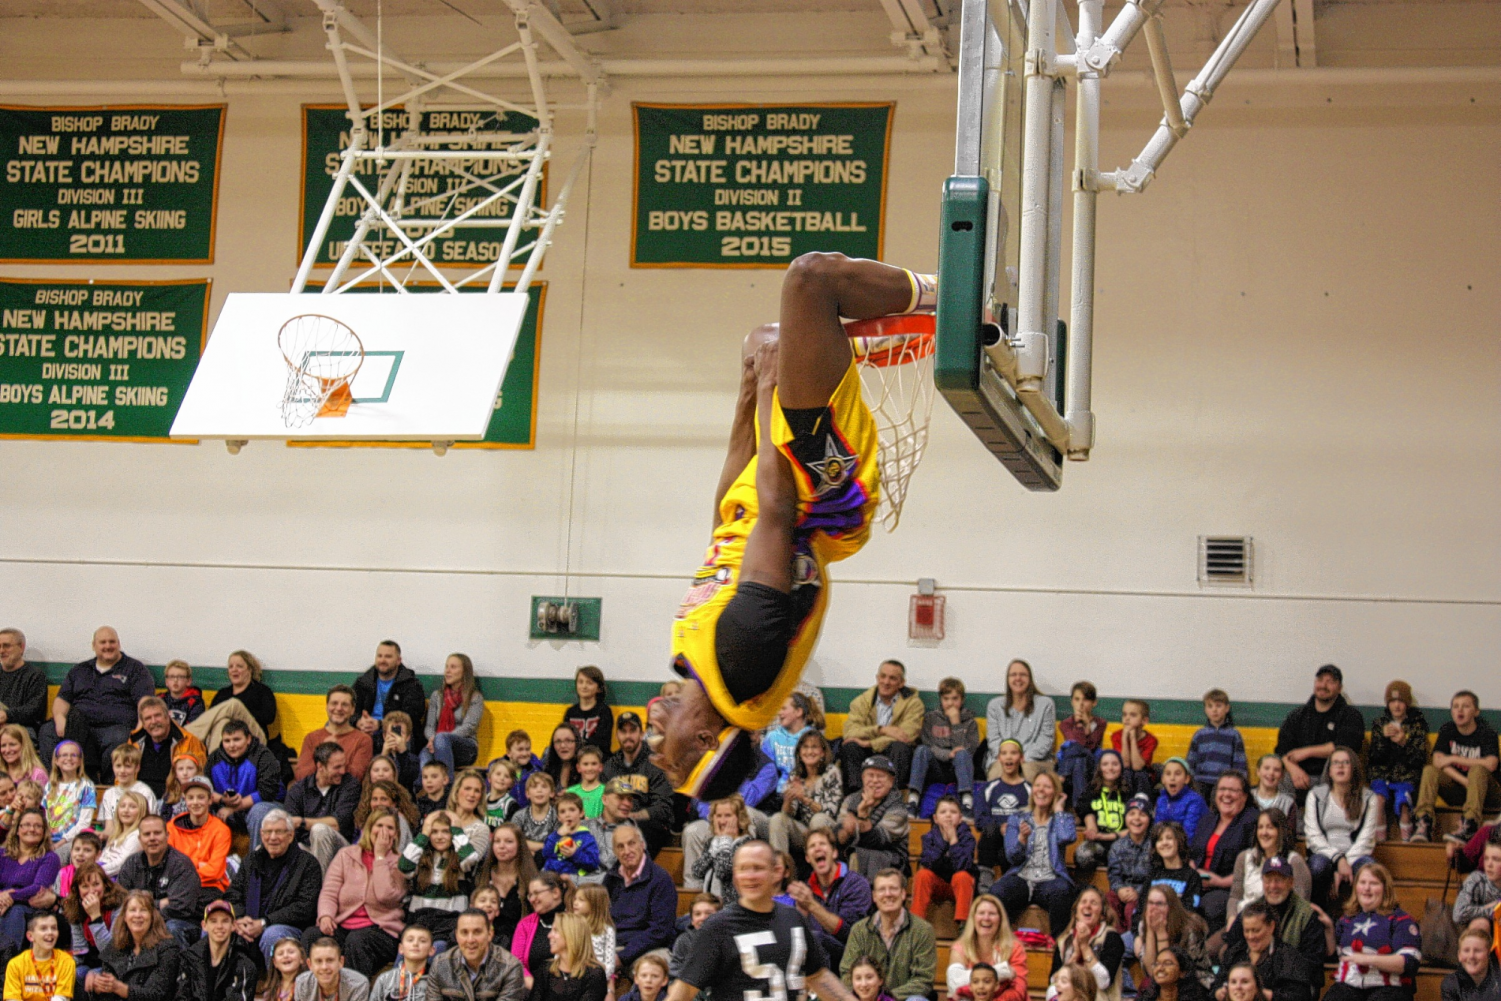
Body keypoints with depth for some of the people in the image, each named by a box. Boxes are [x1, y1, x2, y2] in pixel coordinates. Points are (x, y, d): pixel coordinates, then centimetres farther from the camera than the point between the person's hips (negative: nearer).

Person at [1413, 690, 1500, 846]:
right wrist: (1465, 781, -27)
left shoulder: (1486, 732, -10)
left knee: (1478, 770, -33)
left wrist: (1454, 759, -20)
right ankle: (1424, 823, -35)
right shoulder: (1447, 730, 2)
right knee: (1430, 770, -19)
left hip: (1486, 792, -4)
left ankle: (1469, 826, -47)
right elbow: (1438, 761, -13)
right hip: (1458, 790, 4)